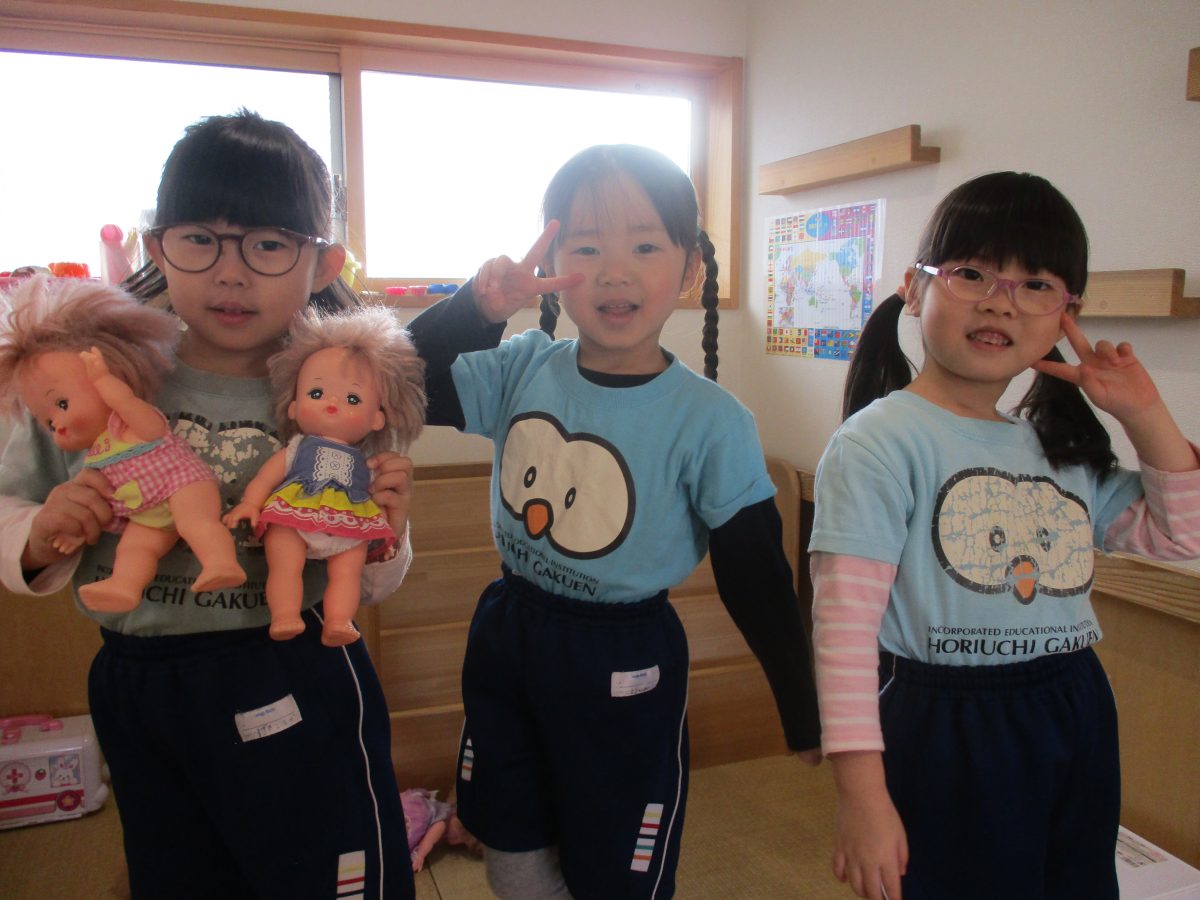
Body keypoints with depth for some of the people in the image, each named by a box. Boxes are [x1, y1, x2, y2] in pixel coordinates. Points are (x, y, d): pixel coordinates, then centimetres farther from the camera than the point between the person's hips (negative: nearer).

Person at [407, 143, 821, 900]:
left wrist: (808, 722, -7)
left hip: (624, 668, -4)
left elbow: (757, 580, -13)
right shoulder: (522, 368, -7)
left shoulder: (711, 422, -18)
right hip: (506, 638, 5)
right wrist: (478, 306, -22)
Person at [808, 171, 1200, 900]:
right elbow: (845, 627, -20)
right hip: (947, 741, -7)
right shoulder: (881, 441, -16)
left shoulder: (1062, 447, 8)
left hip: (1078, 729, 8)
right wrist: (863, 796, -21)